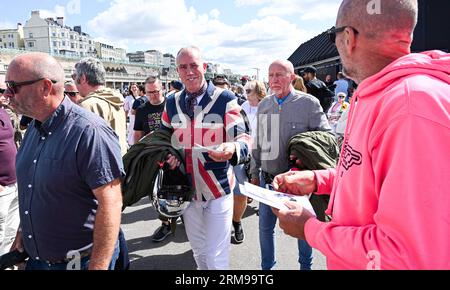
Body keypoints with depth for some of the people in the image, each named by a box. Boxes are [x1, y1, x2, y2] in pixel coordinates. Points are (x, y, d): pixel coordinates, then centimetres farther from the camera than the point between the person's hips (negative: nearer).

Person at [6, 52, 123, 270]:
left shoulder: (90, 132, -24)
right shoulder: (33, 129, 3)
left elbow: (110, 203, -25)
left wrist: (97, 266, -22)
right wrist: (23, 231, 15)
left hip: (81, 260, -8)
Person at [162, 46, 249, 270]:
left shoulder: (225, 99, -11)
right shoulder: (171, 103, 3)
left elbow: (242, 138, -16)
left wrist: (232, 148, -40)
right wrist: (167, 154, -5)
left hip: (218, 190, -4)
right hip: (188, 190, 5)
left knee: (216, 259, 5)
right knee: (199, 253, 23)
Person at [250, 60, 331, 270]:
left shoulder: (309, 103, -8)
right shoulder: (263, 105, 6)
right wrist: (255, 173, 14)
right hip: (268, 179, 4)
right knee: (265, 226, 15)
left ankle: (305, 265, 40)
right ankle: (267, 266, 37)